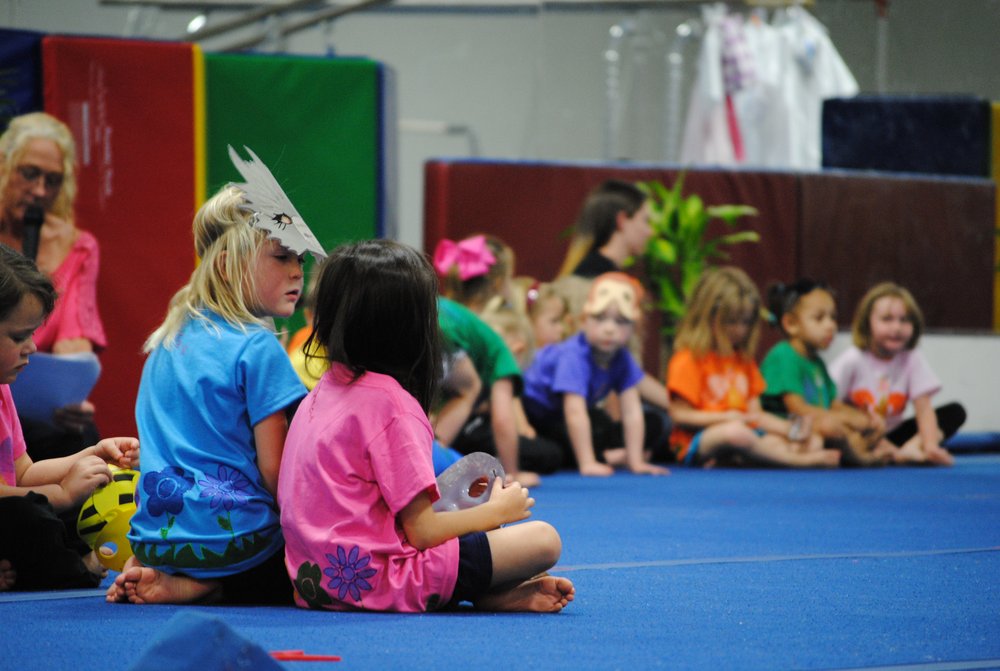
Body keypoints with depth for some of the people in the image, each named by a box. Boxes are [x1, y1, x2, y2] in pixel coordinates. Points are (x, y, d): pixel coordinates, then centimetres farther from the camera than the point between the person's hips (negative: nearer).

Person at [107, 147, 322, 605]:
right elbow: (274, 469, -14)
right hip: (231, 534, -8)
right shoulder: (258, 349, -12)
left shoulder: (166, 341, 12)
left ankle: (176, 580, 3)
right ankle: (199, 587, -9)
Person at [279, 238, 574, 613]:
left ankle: (491, 593, 5)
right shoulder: (391, 404, -14)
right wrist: (497, 511, 3)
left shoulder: (319, 395, 12)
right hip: (374, 581, -9)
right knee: (543, 540, -10)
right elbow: (422, 531, -14)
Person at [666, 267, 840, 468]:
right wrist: (726, 418, -18)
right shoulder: (689, 360, -3)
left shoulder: (743, 360, 21)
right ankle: (798, 460, -30)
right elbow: (680, 415, -9)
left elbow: (755, 414, 16)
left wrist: (788, 429, -1)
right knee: (735, 432, -42)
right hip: (697, 443, -8)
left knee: (814, 441, -9)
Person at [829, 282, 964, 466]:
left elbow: (924, 408, -10)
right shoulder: (852, 360, -11)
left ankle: (910, 448, -32)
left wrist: (930, 446, -30)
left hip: (889, 435, 4)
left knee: (955, 412, -10)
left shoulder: (912, 360, -2)